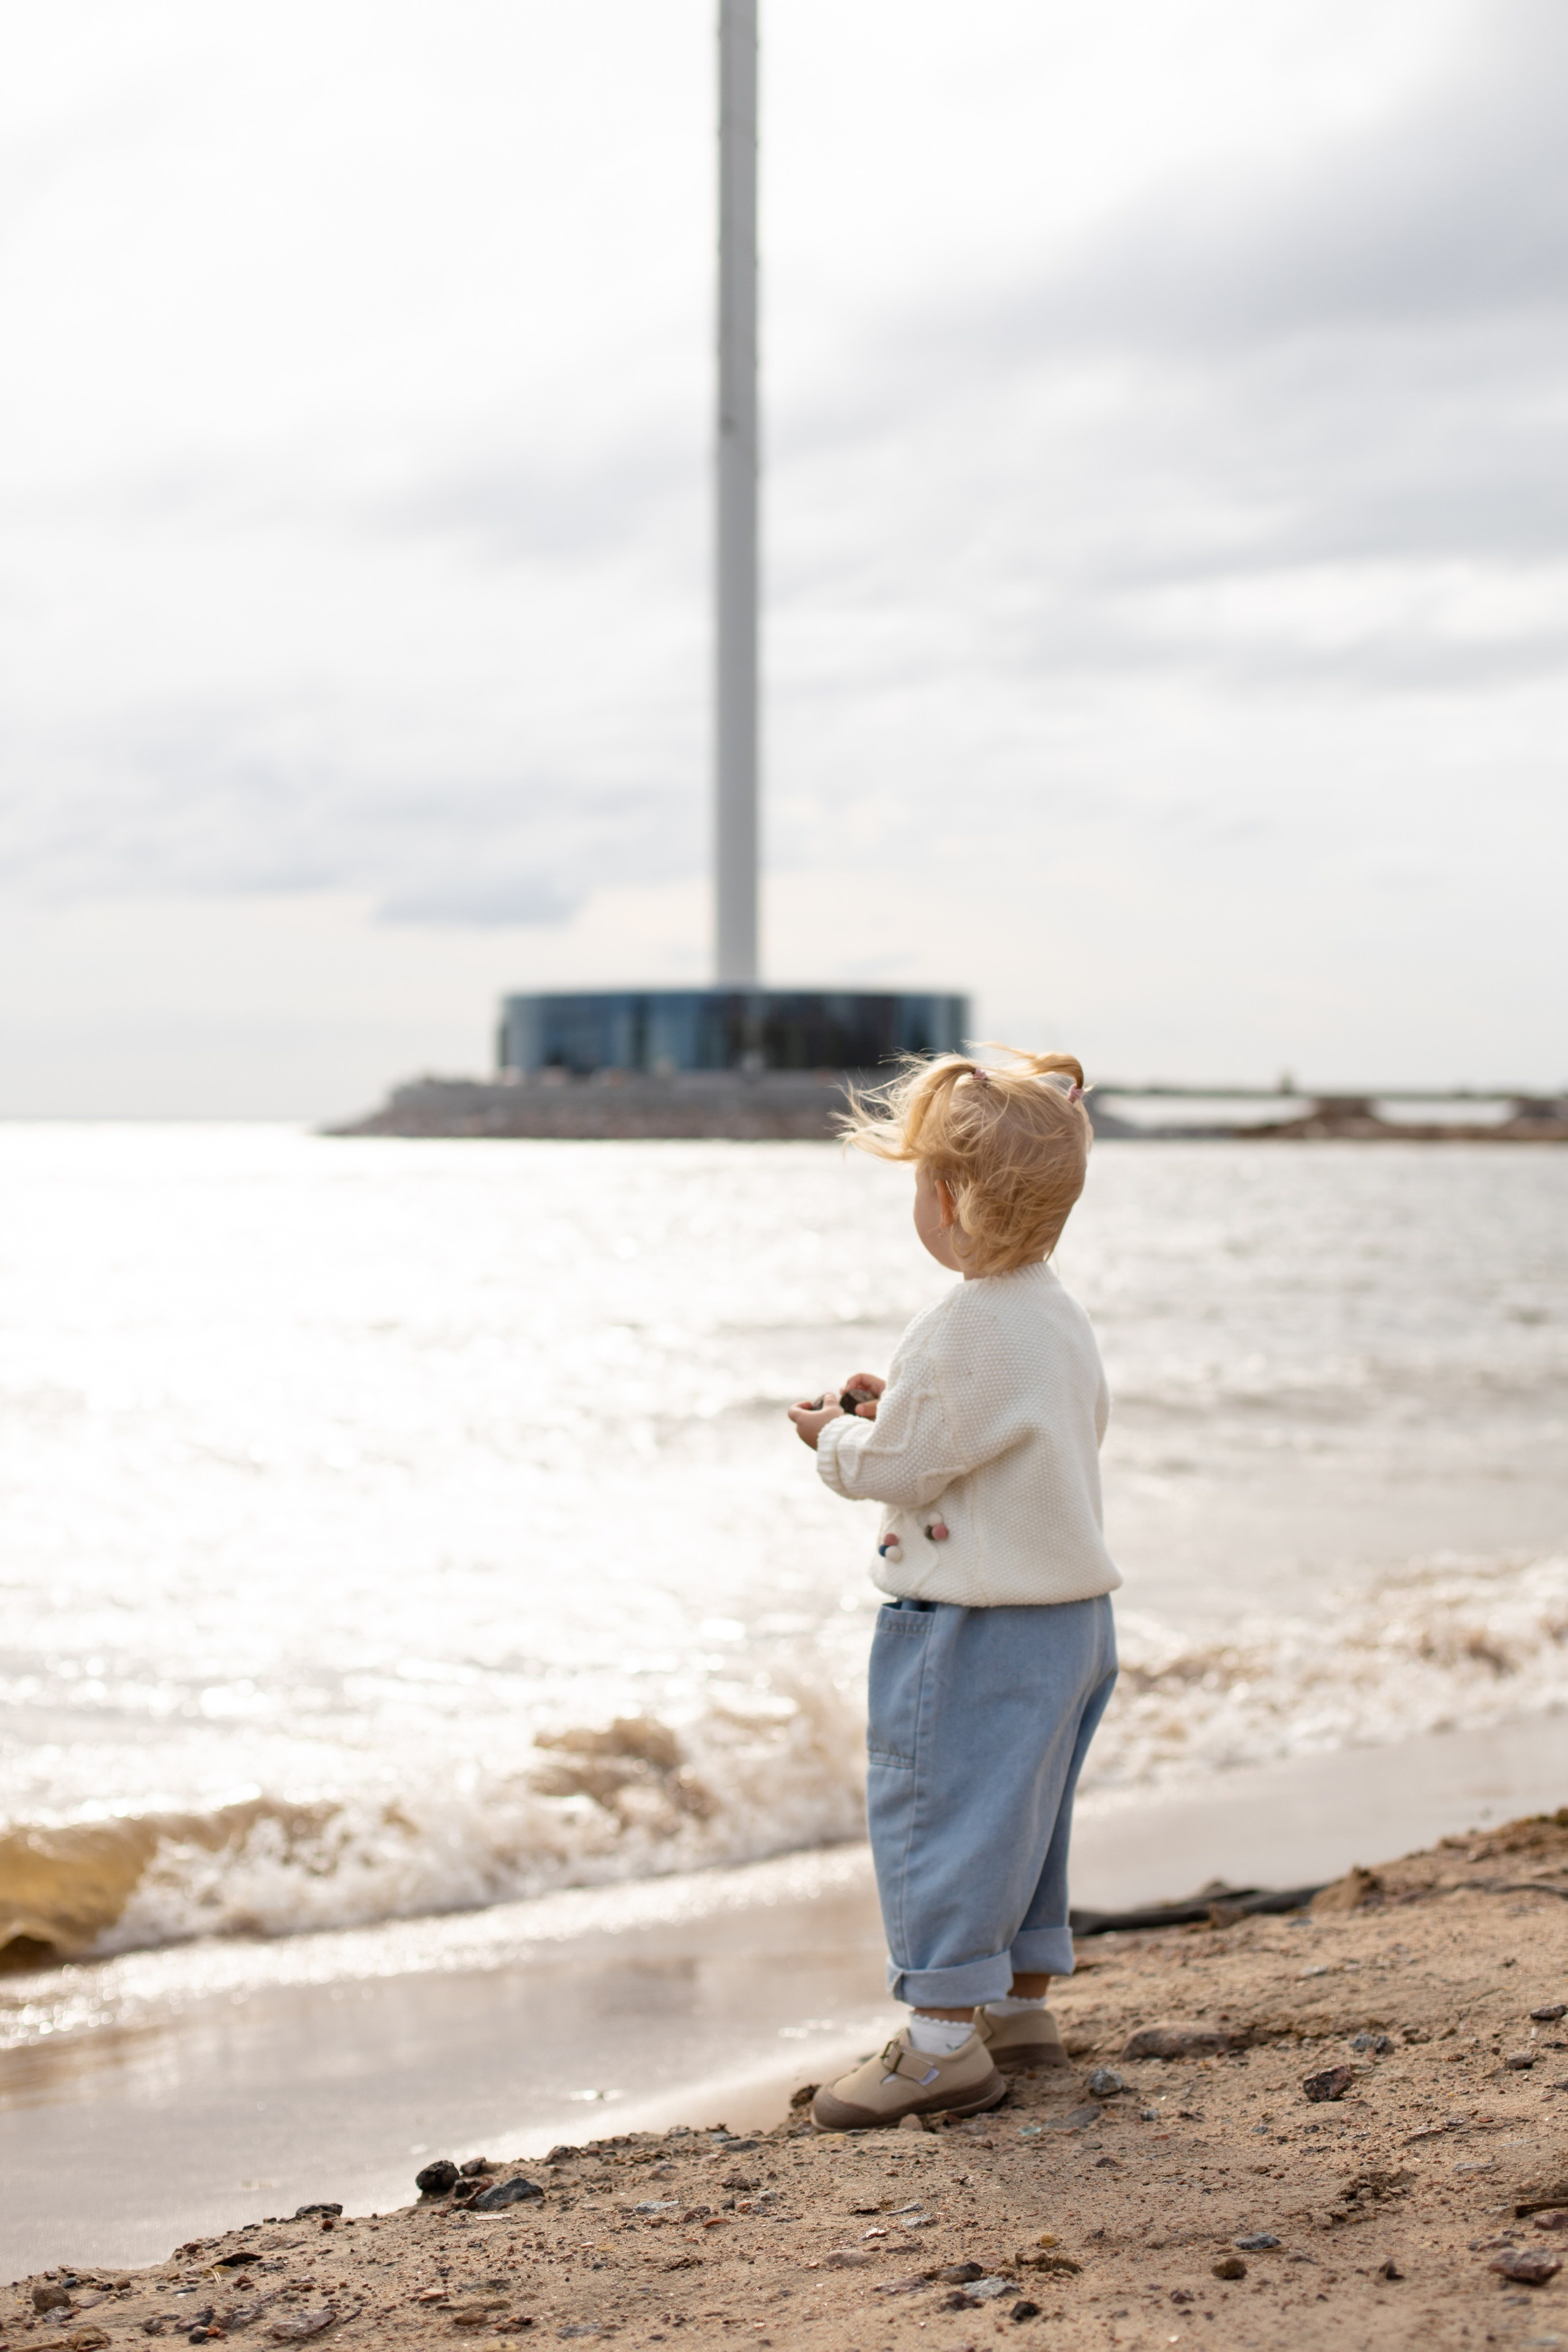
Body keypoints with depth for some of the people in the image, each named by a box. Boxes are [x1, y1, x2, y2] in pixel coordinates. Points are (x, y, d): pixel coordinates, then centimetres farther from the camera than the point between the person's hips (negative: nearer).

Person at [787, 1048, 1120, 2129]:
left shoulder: (967, 1330, -22)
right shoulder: (1060, 1318, 8)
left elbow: (902, 1468, -17)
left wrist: (838, 1439, 2)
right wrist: (899, 1412, 15)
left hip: (977, 1624, -10)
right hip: (1071, 1609, 10)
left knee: (940, 1808, -3)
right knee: (1021, 1810, 20)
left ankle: (944, 2042, -2)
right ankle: (1021, 2002, 30)